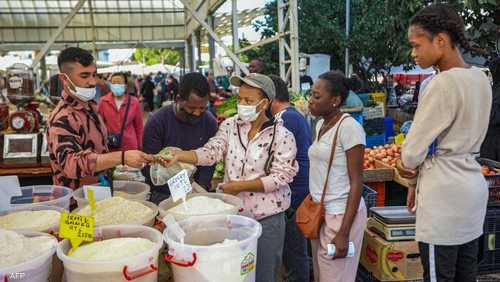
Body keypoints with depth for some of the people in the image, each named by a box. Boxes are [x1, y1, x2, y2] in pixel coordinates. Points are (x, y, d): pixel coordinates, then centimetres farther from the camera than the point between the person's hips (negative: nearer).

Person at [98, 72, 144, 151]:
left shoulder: (134, 102, -3)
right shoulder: (103, 101, -2)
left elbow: (139, 127, 4)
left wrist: (140, 146, 7)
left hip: (130, 146, 0)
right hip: (109, 146, 0)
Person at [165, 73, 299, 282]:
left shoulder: (282, 136, -10)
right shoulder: (230, 126, 1)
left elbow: (281, 177, -13)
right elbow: (211, 152, -10)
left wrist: (241, 186, -18)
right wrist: (179, 155, -28)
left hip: (267, 217, -3)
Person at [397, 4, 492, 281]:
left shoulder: (443, 84, -20)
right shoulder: (480, 78, 7)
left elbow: (411, 153, -16)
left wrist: (408, 163, 7)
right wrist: (422, 168, 8)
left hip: (445, 192, -9)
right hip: (472, 185, 9)